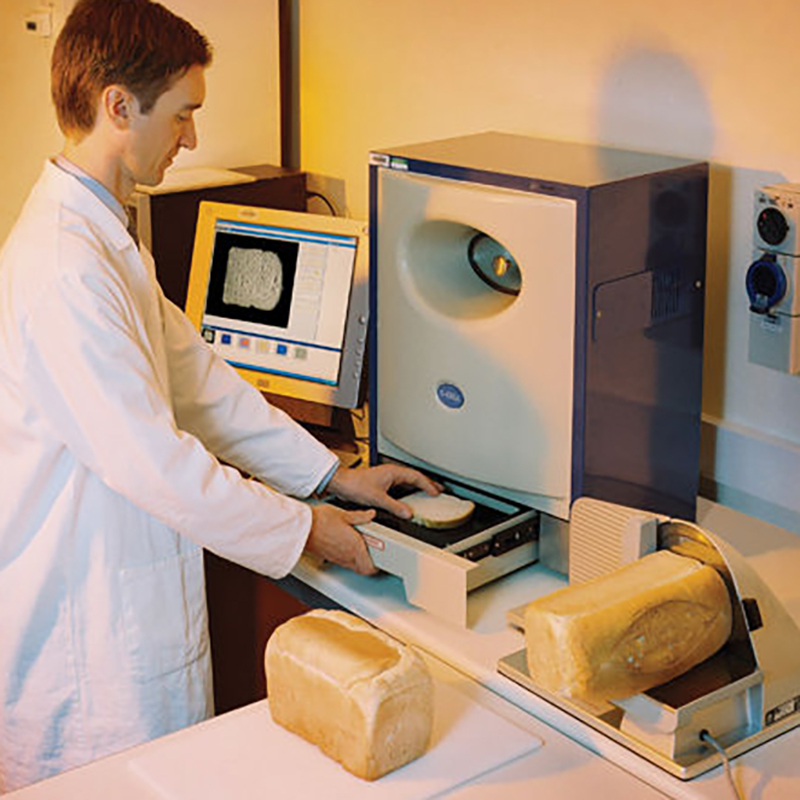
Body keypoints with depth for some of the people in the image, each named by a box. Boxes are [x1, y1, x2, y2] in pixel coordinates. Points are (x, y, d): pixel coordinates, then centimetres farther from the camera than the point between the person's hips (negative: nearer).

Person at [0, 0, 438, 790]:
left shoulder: (98, 234, 10)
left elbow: (194, 375, 13)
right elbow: (151, 459, -25)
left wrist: (332, 474, 10)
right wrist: (302, 528, -12)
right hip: (83, 625, -10)